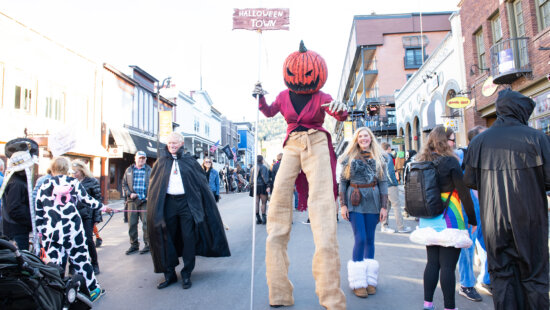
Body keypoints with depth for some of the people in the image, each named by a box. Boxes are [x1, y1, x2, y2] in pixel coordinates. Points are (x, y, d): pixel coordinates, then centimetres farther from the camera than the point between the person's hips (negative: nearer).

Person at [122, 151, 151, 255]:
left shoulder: (149, 170, 5)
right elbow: (124, 184, 13)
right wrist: (129, 193, -3)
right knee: (132, 224, 6)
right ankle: (134, 245, 19)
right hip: (132, 201, 3)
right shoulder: (129, 170, 12)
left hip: (145, 201, -3)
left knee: (146, 223, -3)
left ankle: (148, 244, 9)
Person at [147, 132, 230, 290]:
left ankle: (186, 274, 13)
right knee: (167, 239, 7)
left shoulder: (190, 161, 5)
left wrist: (208, 204, -1)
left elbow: (202, 183, 5)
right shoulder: (161, 162, 10)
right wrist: (154, 207, 5)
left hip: (187, 203, -2)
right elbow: (153, 186, 13)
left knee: (189, 238, -1)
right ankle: (169, 274, 21)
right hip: (168, 204, 2)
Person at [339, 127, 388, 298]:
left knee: (370, 239, 6)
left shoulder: (379, 158, 8)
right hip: (354, 202, -2)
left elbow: (383, 182, 6)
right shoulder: (350, 157, 4)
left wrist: (384, 206, 0)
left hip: (372, 202, 2)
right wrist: (343, 204, -4)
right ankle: (358, 281, 4)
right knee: (360, 239, -7)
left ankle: (370, 279, 18)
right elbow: (342, 181, 3)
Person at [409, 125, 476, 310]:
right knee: (448, 266, 0)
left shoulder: (421, 162, 7)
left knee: (432, 263, 12)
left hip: (428, 221, 6)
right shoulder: (450, 161, -10)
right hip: (448, 220, -6)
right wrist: (472, 219, 1)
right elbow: (464, 192, -9)